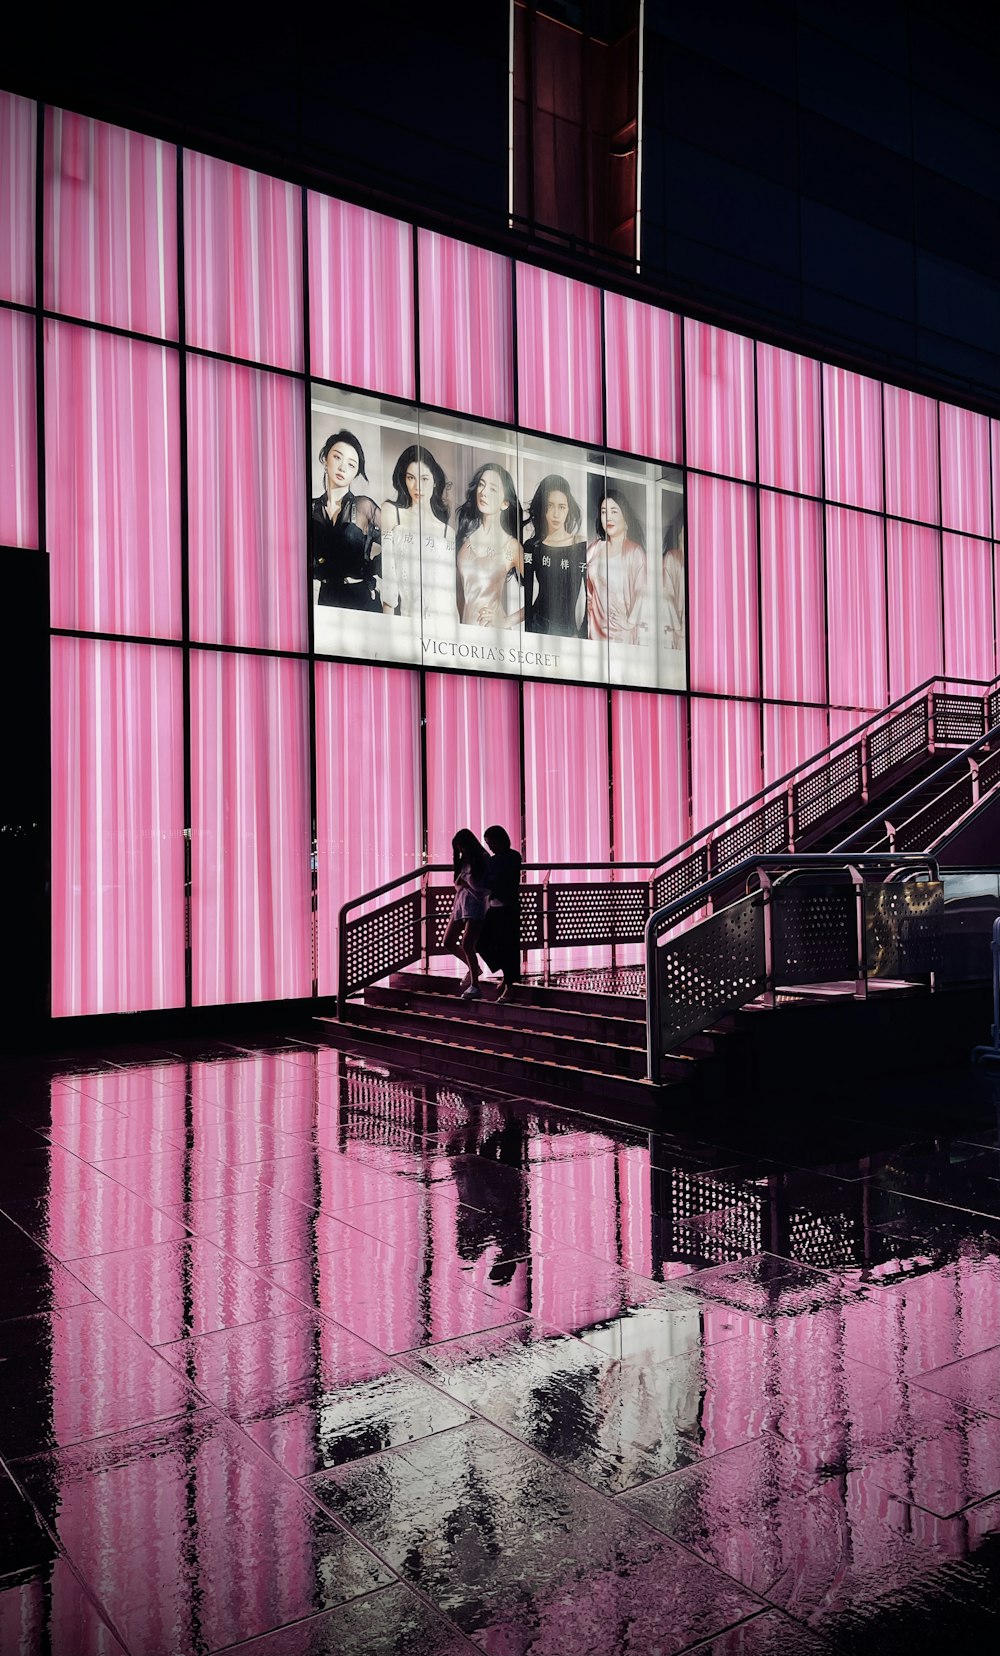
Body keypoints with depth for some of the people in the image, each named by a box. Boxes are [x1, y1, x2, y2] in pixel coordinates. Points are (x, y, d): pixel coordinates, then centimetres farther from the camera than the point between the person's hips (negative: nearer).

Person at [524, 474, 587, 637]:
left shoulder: (582, 546, 2)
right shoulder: (532, 547, 4)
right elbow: (525, 598, 4)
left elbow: (589, 598, 3)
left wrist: (580, 636, -3)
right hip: (537, 629, 0)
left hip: (570, 630, 0)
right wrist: (528, 633, -3)